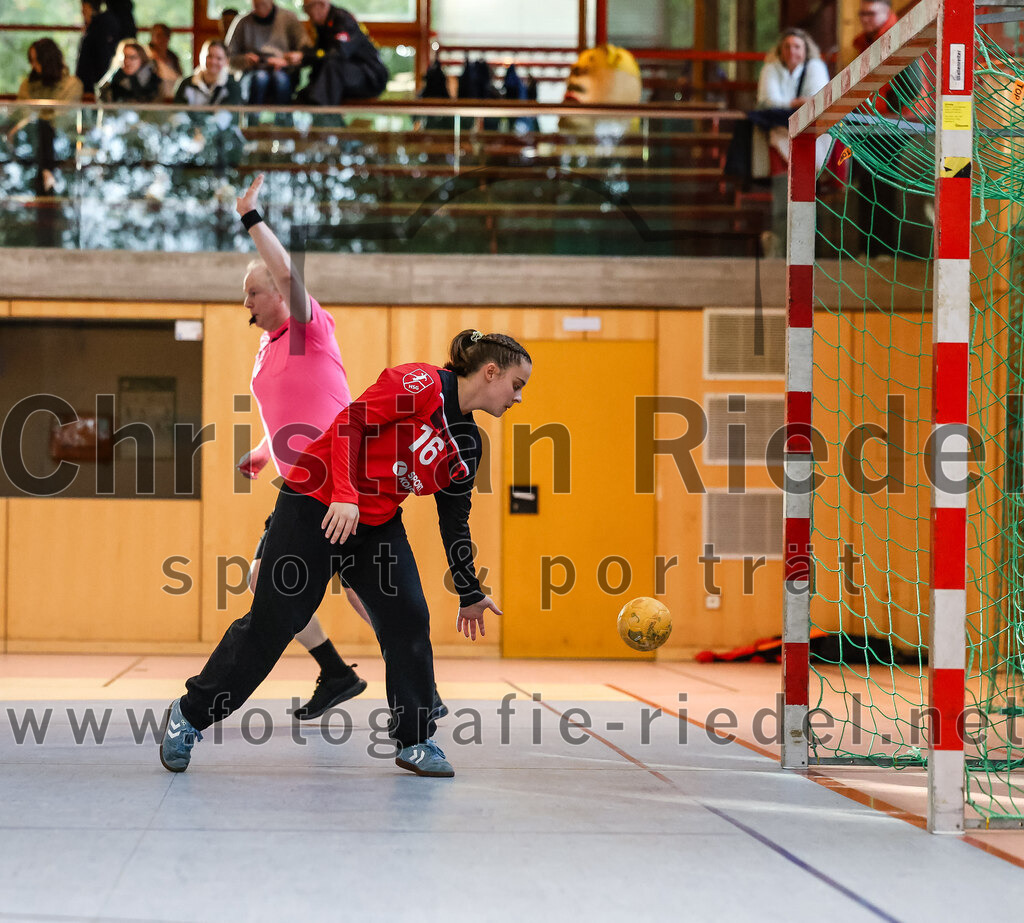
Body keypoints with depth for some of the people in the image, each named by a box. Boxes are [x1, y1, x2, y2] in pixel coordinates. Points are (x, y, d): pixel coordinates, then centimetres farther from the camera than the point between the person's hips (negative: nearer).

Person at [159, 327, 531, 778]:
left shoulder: (467, 445, 8)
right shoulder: (422, 384, -14)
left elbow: (455, 523, 16)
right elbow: (350, 422, -20)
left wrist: (469, 593, 17)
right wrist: (345, 496, -30)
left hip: (377, 525, 7)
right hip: (317, 506, -7)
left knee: (409, 619, -6)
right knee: (271, 622, -5)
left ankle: (415, 740, 6)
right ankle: (190, 714, 9)